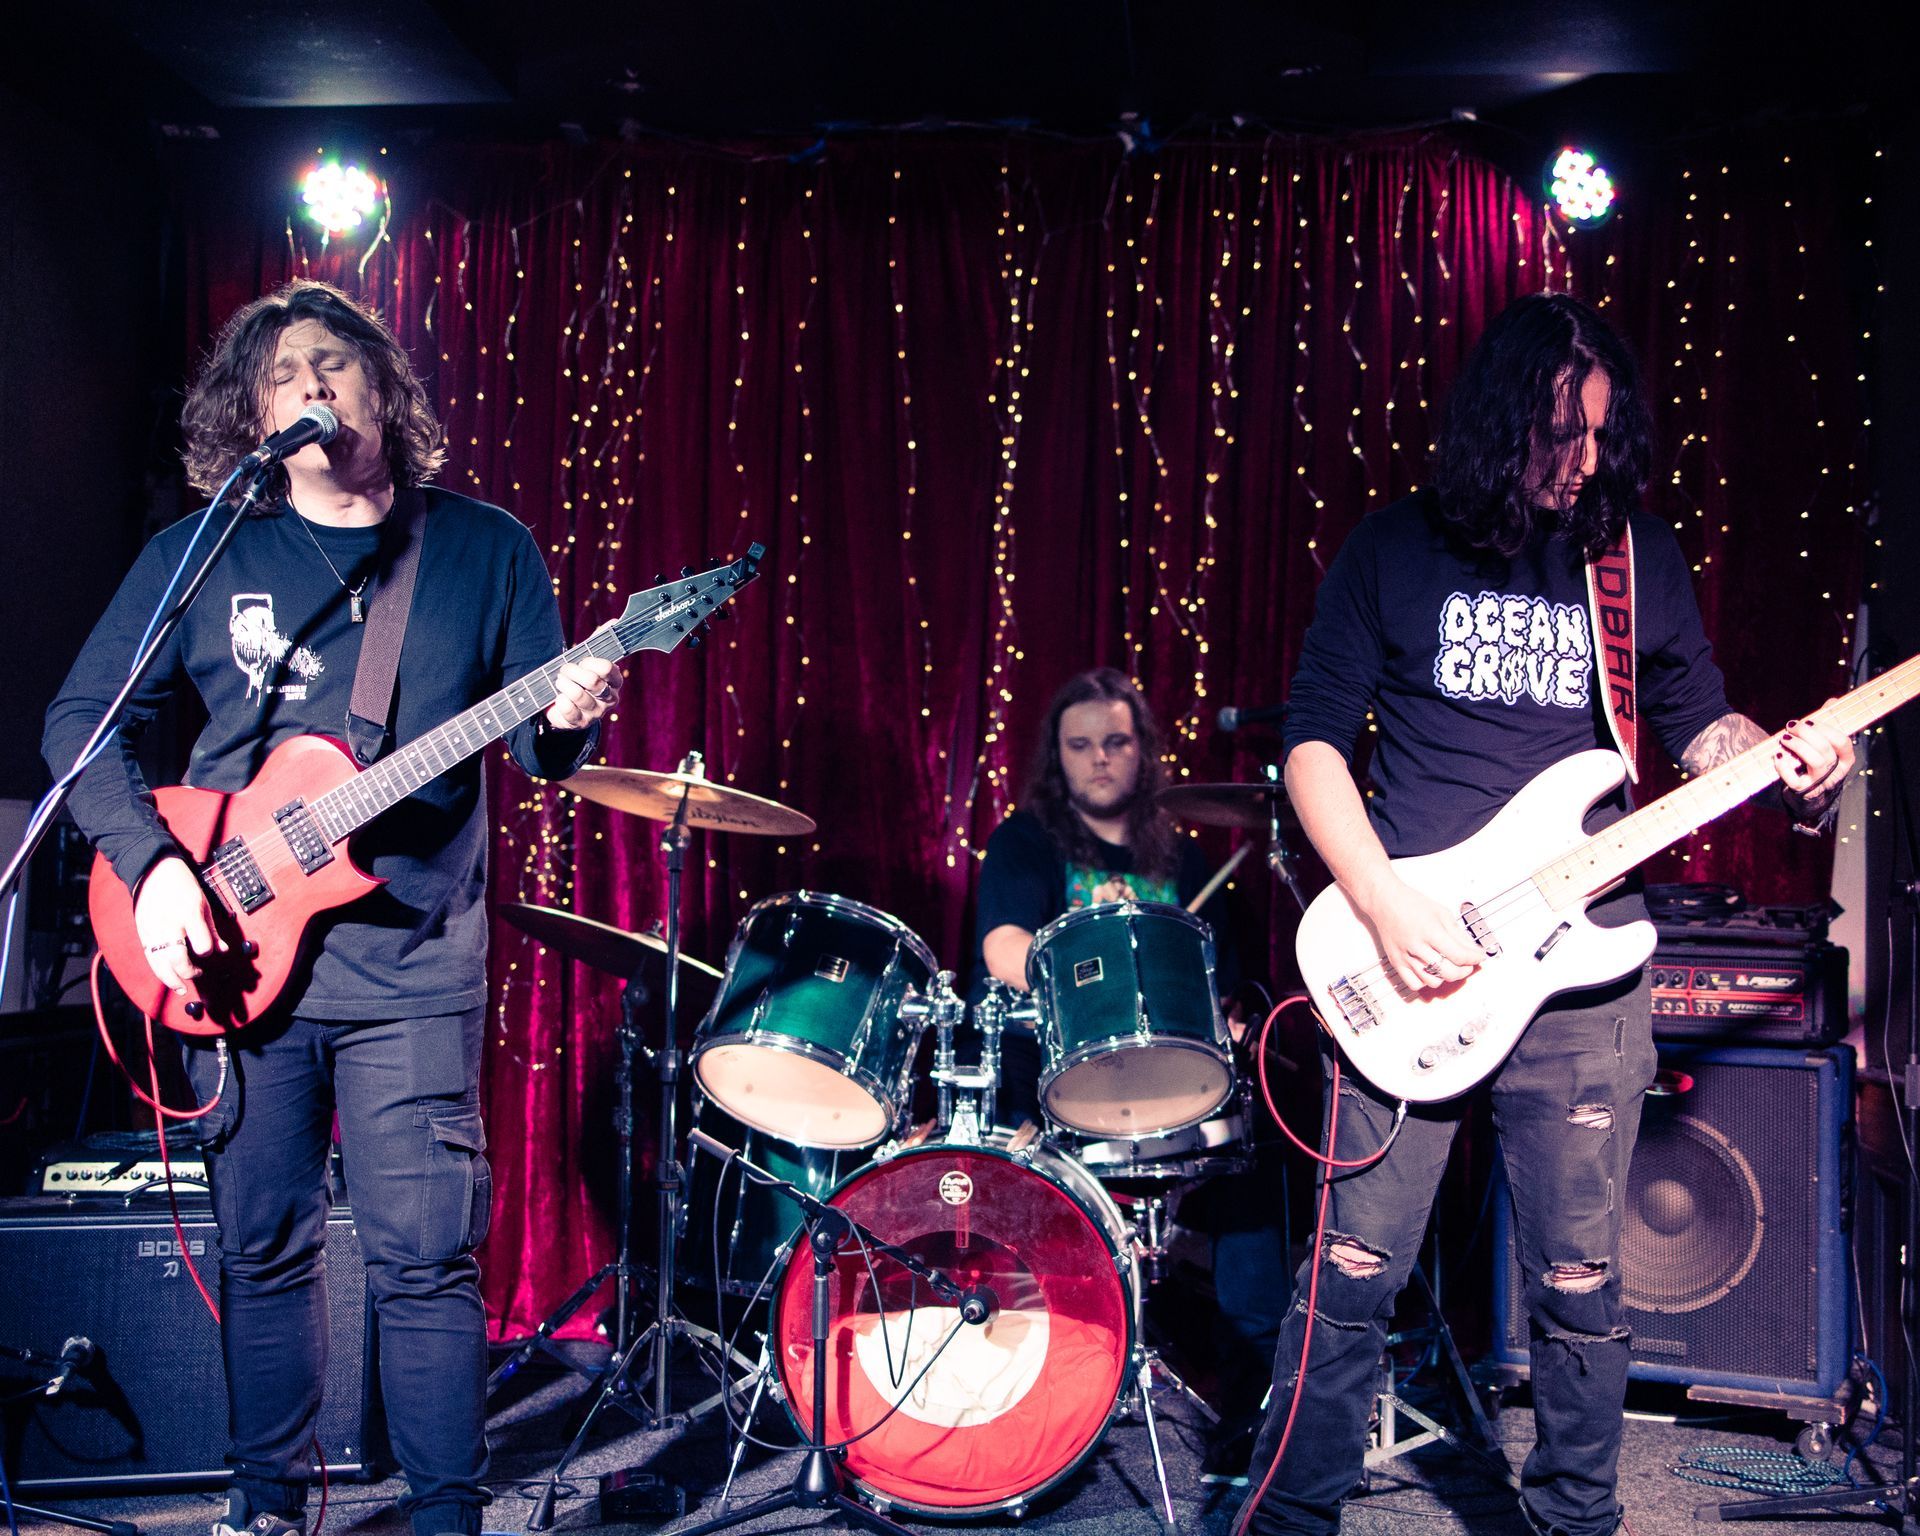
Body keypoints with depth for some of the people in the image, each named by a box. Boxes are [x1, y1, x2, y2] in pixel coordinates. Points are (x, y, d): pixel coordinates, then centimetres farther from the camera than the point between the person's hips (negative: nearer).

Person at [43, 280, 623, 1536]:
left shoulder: (487, 550, 5)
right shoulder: (198, 557, 6)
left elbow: (539, 745, 5)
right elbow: (82, 718, 7)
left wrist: (569, 718, -20)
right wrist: (150, 860, -8)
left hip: (413, 965, -1)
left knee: (427, 1255, -4)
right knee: (264, 1245, 11)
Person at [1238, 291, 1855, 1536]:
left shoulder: (1640, 553, 7)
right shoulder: (1395, 548, 2)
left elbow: (1701, 723, 15)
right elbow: (1315, 742, 1)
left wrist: (1789, 758, -8)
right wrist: (1384, 906, -11)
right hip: (1409, 960, -2)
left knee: (1580, 1281, 8)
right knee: (1356, 1265, 2)